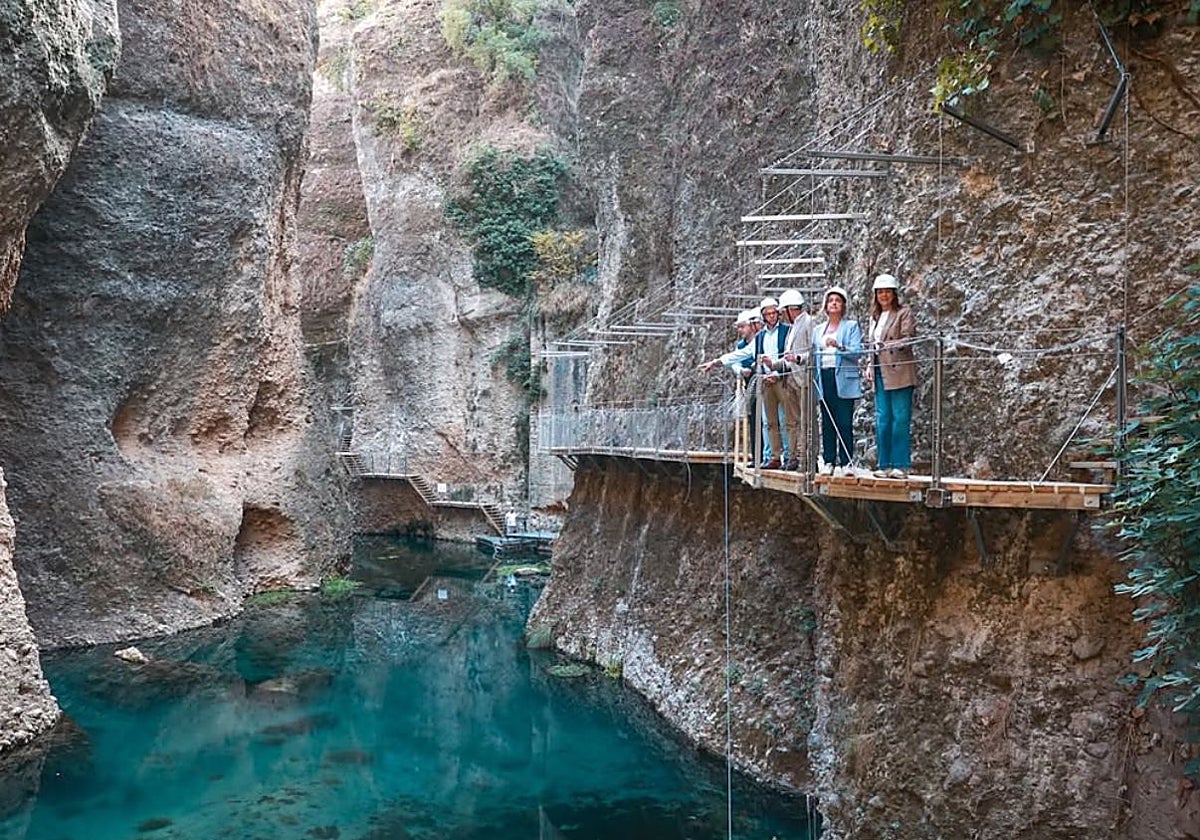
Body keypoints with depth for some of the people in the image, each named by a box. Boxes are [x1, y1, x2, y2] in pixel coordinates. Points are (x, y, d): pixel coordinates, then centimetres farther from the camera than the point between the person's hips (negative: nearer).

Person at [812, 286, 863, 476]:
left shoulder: (851, 326, 6)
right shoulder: (818, 329, 19)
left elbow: (857, 352, -6)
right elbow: (814, 354, 20)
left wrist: (839, 347, -21)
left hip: (844, 380, -4)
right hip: (824, 379, 4)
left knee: (844, 423, -7)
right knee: (827, 423, 4)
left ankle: (845, 463, -4)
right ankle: (828, 462, 8)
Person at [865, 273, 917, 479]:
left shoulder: (904, 313, 0)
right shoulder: (875, 316, 19)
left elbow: (908, 339, -11)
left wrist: (887, 345, -23)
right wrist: (870, 364, 11)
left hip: (899, 372, -7)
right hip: (880, 374, 7)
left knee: (900, 419, -7)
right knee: (882, 419, 5)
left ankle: (901, 466, -4)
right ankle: (885, 465, 10)